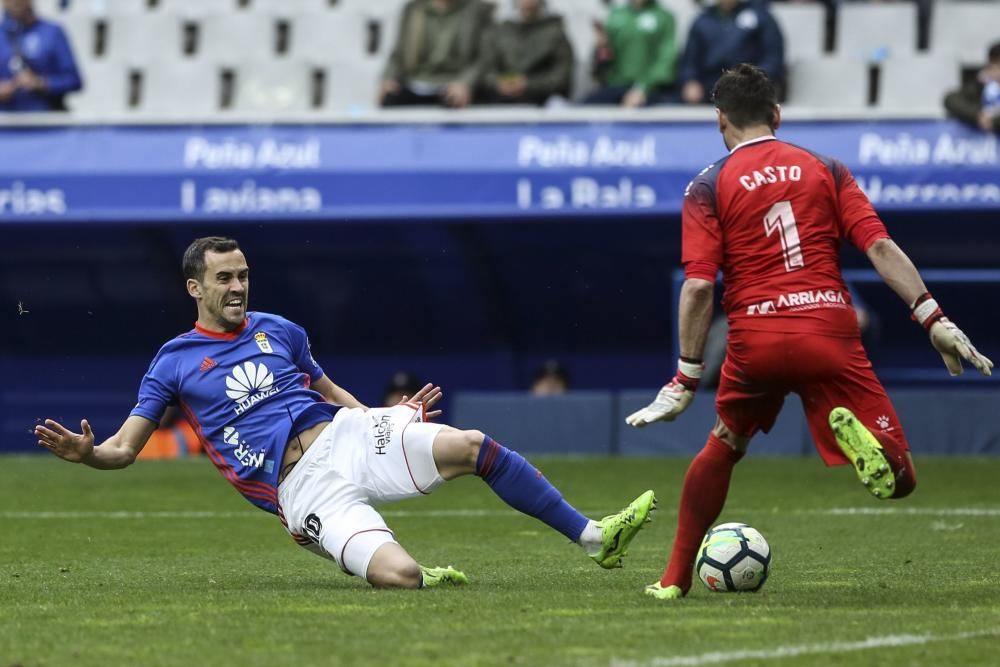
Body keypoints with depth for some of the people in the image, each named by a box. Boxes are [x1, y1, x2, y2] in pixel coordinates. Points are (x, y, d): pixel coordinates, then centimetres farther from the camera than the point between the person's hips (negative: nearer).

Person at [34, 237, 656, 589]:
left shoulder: (279, 331, 17)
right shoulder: (174, 363, 6)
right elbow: (124, 448, 4)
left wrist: (393, 416, 15)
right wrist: (83, 452, -18)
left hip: (348, 433, 4)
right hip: (302, 483, -4)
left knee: (472, 445, -18)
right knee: (397, 575, -29)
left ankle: (593, 536, -9)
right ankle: (433, 578, 8)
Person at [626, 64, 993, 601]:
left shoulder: (709, 188, 8)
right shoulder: (826, 170, 14)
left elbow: (699, 285, -3)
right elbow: (880, 247, 1)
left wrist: (686, 379, -2)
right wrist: (934, 319, -2)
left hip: (755, 340, 0)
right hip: (831, 331, 0)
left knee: (722, 446, 28)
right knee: (898, 481, -1)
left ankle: (675, 578, 25)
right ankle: (855, 434, -35)